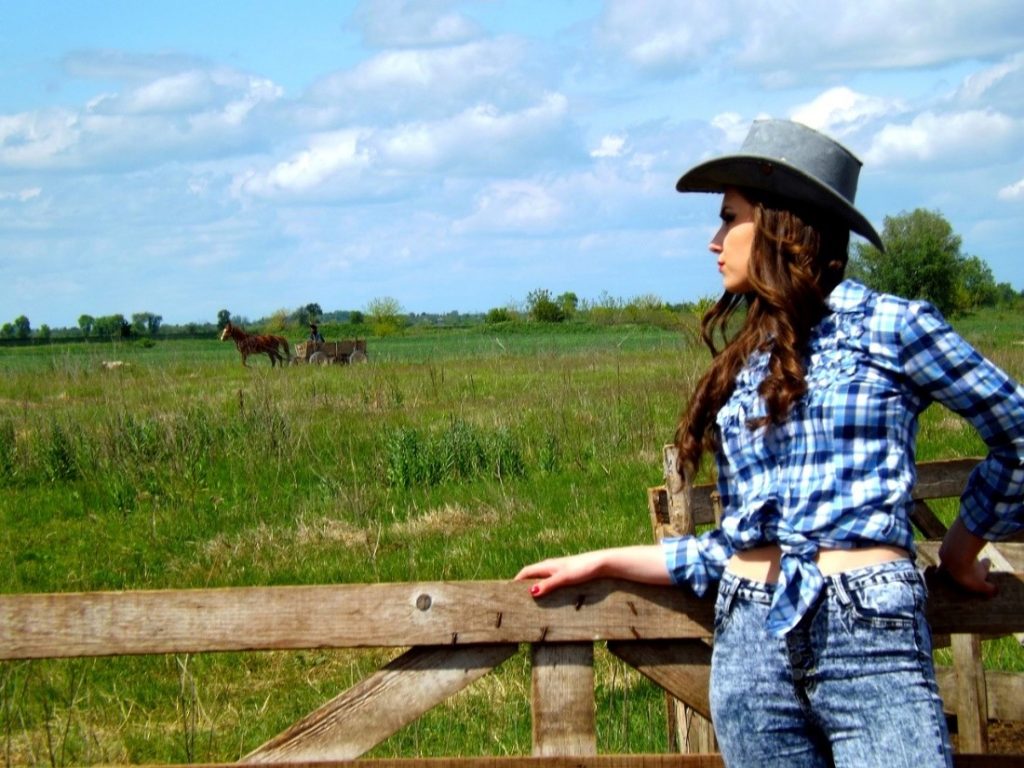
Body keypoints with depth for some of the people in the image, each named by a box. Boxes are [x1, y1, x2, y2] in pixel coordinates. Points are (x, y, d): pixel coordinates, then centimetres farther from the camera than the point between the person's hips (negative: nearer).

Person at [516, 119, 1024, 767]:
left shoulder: (889, 327, 2)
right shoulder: (746, 363, 17)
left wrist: (962, 550, 14)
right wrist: (603, 562, 19)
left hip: (871, 641, -5)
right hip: (749, 646, 5)